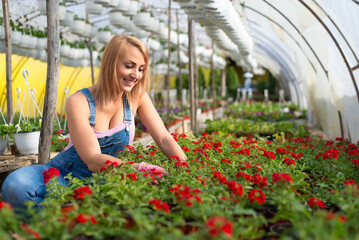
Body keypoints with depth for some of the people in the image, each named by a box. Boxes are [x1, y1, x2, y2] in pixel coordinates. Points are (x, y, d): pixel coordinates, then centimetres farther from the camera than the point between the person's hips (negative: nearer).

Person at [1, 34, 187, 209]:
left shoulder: (137, 96, -5)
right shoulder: (79, 102, -19)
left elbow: (164, 139, -7)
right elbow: (93, 161, -26)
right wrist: (142, 168, -39)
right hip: (66, 176, -3)